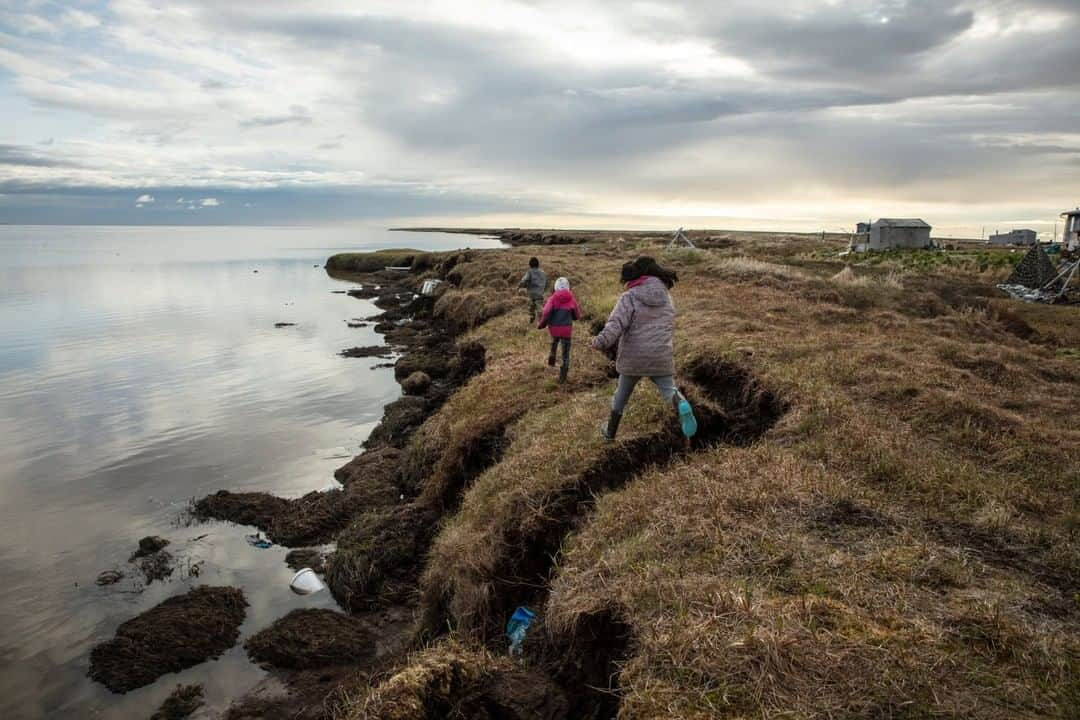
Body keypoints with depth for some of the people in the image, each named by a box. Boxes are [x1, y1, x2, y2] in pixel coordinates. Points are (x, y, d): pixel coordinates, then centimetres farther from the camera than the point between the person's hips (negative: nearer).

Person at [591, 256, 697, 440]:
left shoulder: (629, 297, -6)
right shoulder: (666, 298, 11)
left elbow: (617, 322, -22)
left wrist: (603, 340, -32)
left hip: (634, 356, -2)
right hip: (661, 356, 2)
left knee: (623, 392, 17)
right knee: (668, 388, 2)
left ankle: (610, 430, 31)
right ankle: (681, 405, -33)